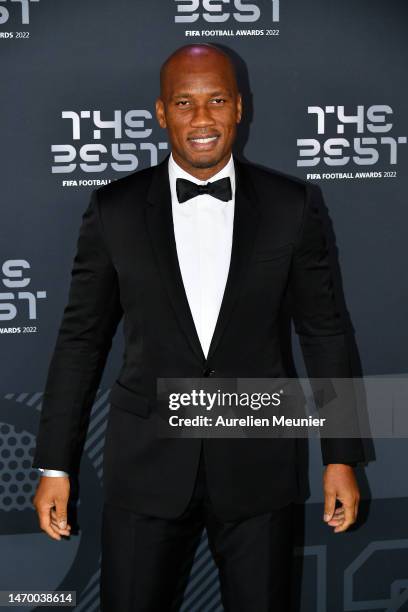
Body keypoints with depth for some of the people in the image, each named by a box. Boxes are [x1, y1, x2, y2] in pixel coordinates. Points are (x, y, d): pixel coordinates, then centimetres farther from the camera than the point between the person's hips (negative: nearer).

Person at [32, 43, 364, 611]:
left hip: (257, 469, 0)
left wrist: (341, 458, 2)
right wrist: (55, 466, 2)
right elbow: (81, 339, 3)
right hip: (146, 469, 0)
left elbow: (324, 332, 4)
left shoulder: (292, 205, -1)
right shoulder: (114, 210, -1)